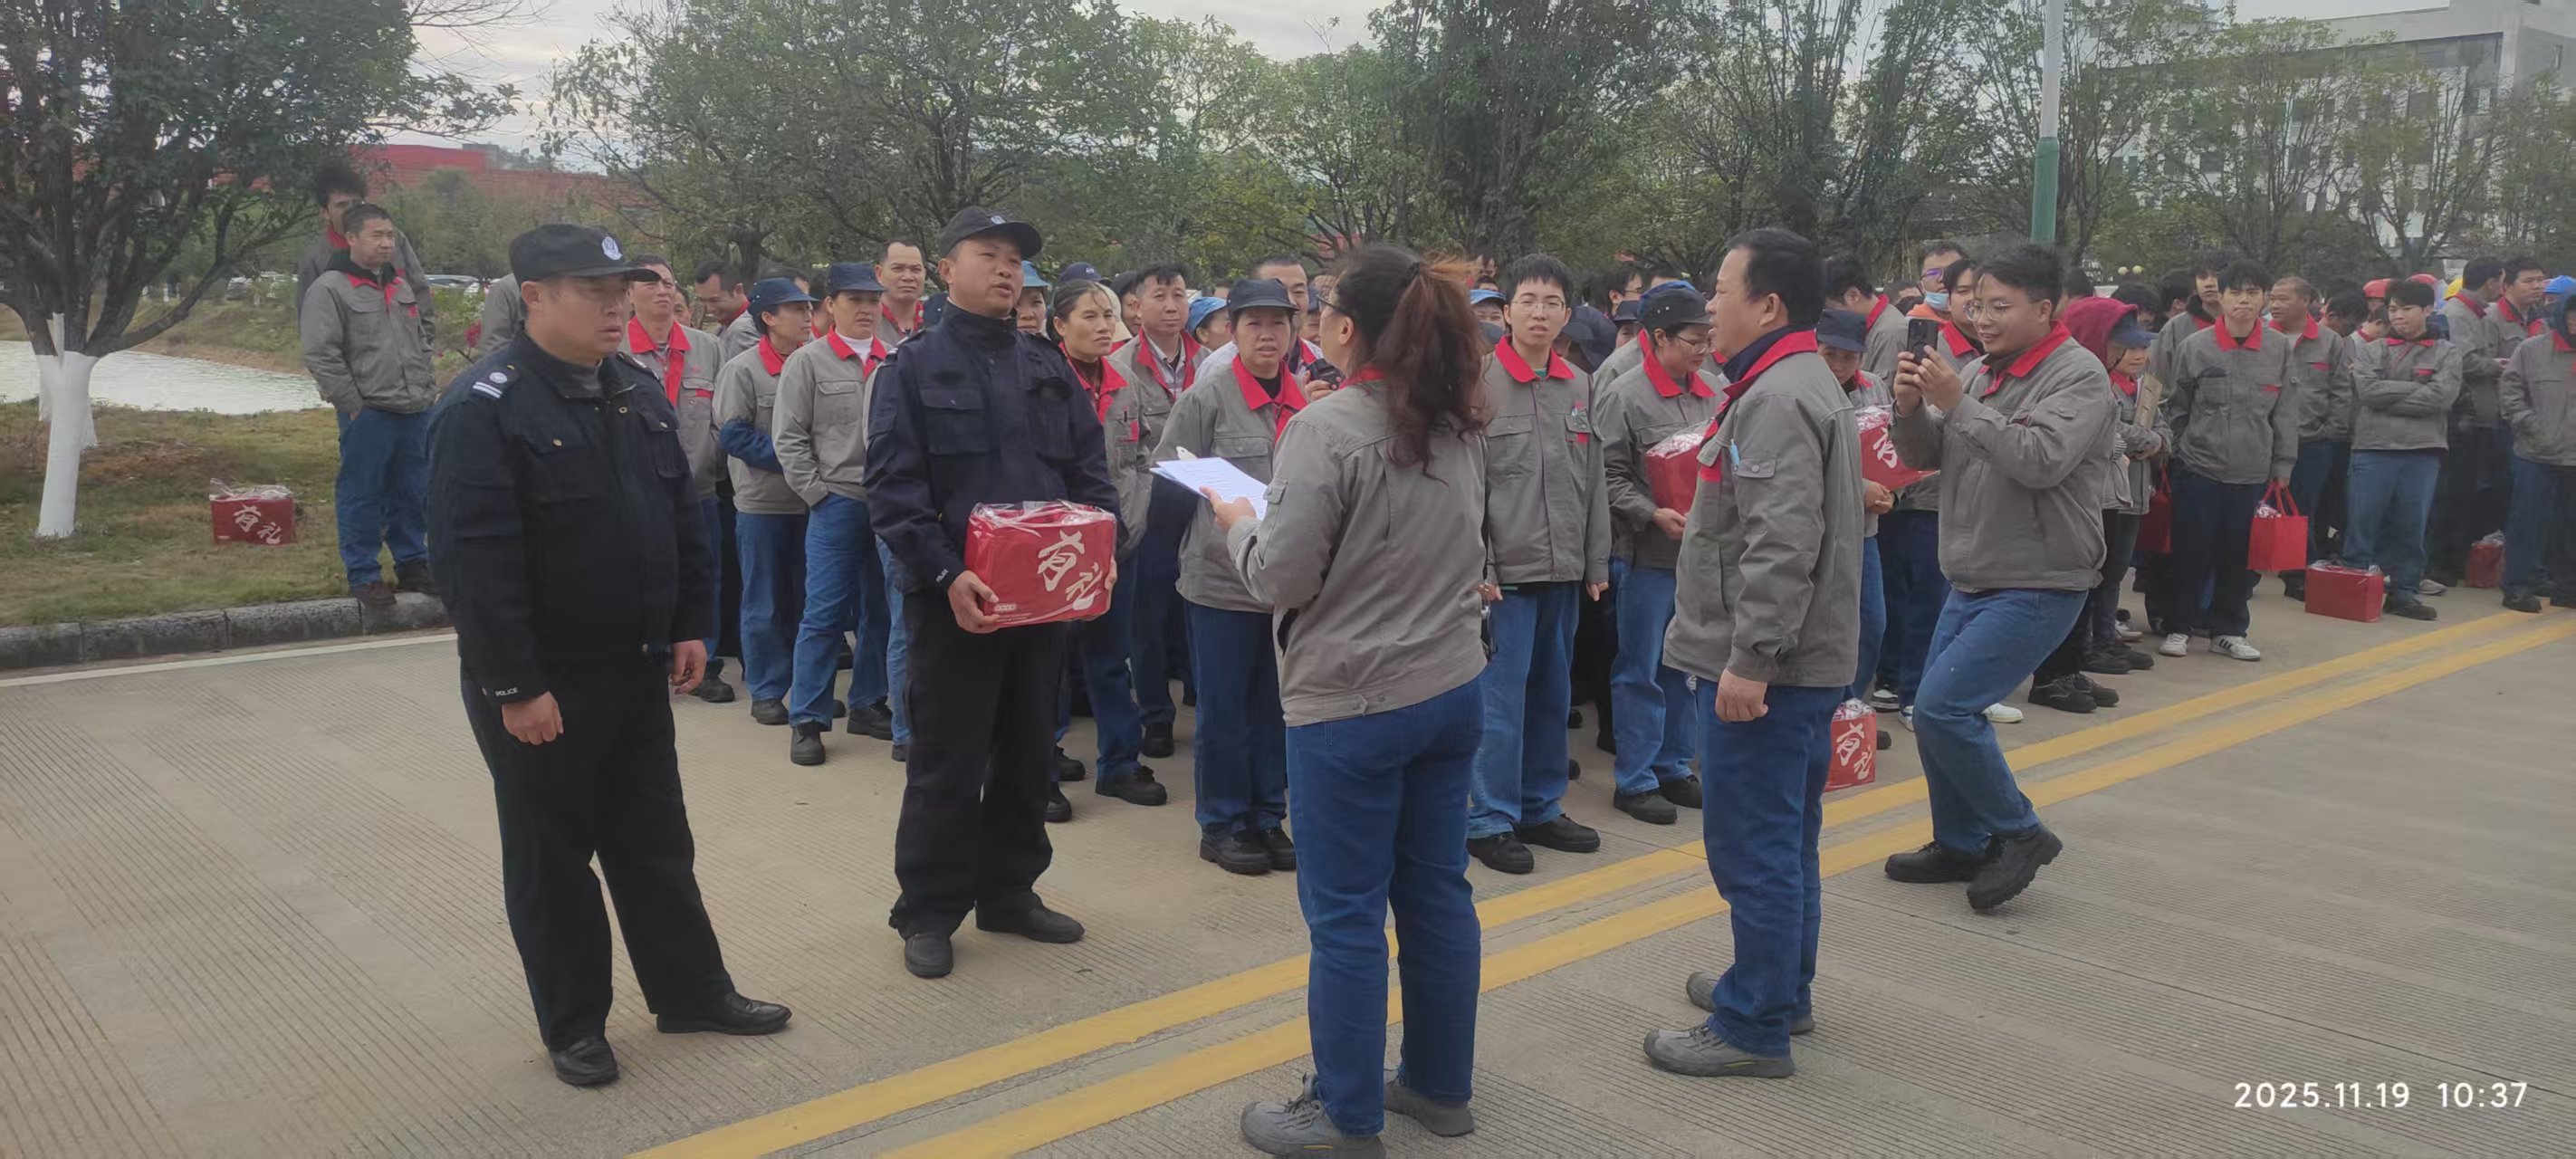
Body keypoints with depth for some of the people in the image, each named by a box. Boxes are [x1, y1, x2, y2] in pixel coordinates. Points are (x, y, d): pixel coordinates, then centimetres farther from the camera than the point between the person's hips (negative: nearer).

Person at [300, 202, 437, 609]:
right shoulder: (329, 289, -7)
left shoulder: (402, 287, 14)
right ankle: (363, 574, 12)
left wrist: (428, 388, 14)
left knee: (412, 493, 13)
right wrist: (353, 405, -13)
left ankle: (412, 563, 25)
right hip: (367, 415, -6)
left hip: (416, 411, 6)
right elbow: (320, 355, -12)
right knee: (362, 497, 2)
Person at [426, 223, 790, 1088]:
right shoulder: (483, 409, -16)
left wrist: (690, 626, 8)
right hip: (541, 685, -6)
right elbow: (475, 562, -20)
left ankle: (693, 991, 29)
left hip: (638, 669, 7)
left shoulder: (639, 392, 7)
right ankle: (572, 1025, 23)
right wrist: (514, 686, -21)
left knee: (656, 842, 16)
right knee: (553, 856, 9)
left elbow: (684, 518, 13)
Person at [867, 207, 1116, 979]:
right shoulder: (912, 368, -3)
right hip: (954, 598, -5)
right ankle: (928, 912, 16)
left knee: (1029, 754, 13)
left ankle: (1008, 893, 28)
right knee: (947, 762, 3)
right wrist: (946, 575, -22)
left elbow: (1089, 469, 11)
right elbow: (892, 490, -11)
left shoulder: (1049, 369, 12)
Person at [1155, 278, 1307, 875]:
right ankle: (1222, 825, 19)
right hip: (1222, 577, -4)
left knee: (1277, 706, 13)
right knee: (1223, 707, 5)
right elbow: (1166, 474, -4)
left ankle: (1267, 818, 26)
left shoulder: (1309, 405, 6)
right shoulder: (1206, 400, -5)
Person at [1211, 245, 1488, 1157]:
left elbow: (1281, 578, -16)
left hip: (1351, 704, -7)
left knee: (1346, 913, 4)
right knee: (1437, 891, 16)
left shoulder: (1328, 427, -17)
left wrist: (1237, 523, 3)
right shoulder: (1455, 426, 7)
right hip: (1450, 690, 8)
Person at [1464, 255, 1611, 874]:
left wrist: (1597, 562, 11)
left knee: (1551, 694, 14)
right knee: (1501, 696, -2)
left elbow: (1593, 482, 14)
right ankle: (1489, 819, 9)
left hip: (1564, 570, 6)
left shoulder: (1580, 386, 10)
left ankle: (1540, 807, 26)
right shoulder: (1480, 381, -6)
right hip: (1505, 568, -6)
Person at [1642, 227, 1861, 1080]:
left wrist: (1750, 658, -25)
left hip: (1764, 668, -11)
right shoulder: (1802, 384, 17)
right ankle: (1780, 988, 33)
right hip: (1803, 659, 11)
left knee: (1754, 847, -3)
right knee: (1785, 840, 20)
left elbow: (1782, 548, -27)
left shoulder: (1776, 400, -19)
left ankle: (1754, 1028, 7)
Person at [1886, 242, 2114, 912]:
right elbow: (1924, 457, 8)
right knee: (1937, 714, 11)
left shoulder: (2078, 375, -13)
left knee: (1944, 708, -16)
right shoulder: (1983, 373, 8)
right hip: (1973, 580, 8)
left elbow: (2042, 460, -28)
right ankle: (1961, 845, 28)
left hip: (2039, 585, -8)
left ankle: (2019, 834, 4)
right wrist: (1911, 409, -11)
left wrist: (1958, 404, -25)